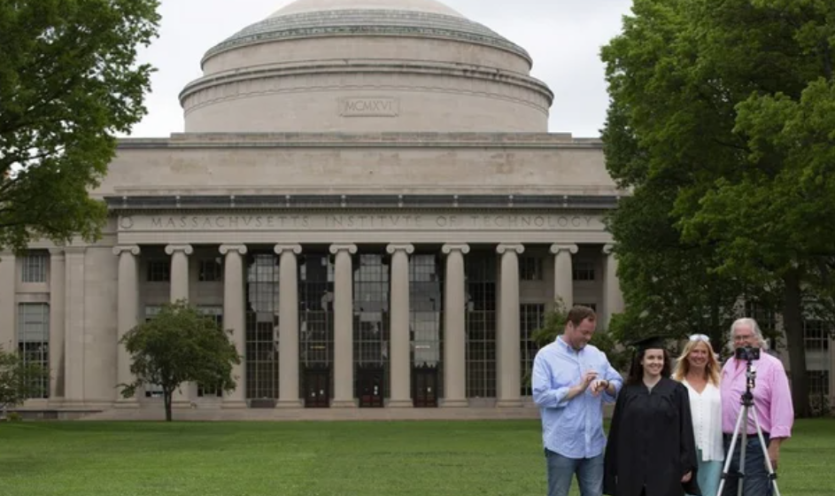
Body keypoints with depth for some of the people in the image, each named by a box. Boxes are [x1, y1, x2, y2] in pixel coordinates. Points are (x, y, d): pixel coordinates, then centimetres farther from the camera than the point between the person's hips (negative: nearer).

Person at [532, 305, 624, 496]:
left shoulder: (597, 355, 11)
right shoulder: (546, 356, -5)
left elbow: (619, 387, 9)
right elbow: (541, 395, -15)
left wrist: (606, 385, -14)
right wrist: (578, 388, -16)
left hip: (593, 444, 5)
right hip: (562, 445, -5)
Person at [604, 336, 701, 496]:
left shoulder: (677, 390, 2)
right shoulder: (628, 392, 7)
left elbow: (686, 430, 0)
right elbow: (617, 432, 8)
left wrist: (687, 466, -5)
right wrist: (615, 469, 5)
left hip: (666, 470, -2)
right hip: (632, 469, 2)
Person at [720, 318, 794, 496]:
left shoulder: (772, 365, -5)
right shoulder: (729, 365, 16)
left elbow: (782, 408, -11)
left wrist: (775, 445, -16)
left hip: (756, 446, -7)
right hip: (727, 443, 7)